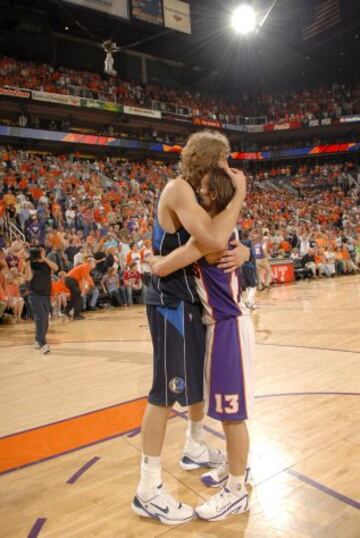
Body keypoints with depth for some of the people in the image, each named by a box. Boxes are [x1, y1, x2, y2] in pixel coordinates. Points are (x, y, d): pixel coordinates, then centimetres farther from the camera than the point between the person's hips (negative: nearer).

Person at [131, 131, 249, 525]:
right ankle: (147, 490, 12)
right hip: (171, 303, -10)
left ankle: (194, 449, 43)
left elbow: (222, 242, 13)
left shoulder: (202, 196, 14)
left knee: (202, 378, 21)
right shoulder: (178, 189, -17)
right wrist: (239, 193, -18)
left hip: (195, 300, 10)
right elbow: (214, 240, -32)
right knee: (166, 393, -3)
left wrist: (241, 251, -11)